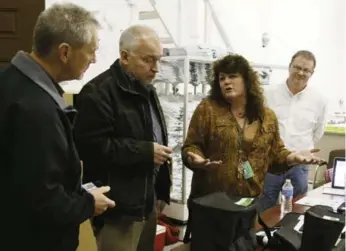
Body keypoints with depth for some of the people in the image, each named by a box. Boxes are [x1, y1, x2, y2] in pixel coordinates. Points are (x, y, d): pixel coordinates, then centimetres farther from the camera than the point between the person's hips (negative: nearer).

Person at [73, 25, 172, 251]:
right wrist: (146, 151, -20)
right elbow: (92, 146, -25)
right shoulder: (99, 92, -15)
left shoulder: (147, 90, 15)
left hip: (147, 202, 9)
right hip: (119, 208, -9)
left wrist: (160, 189, 17)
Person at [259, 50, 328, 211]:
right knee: (265, 213, 11)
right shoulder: (270, 94, -4)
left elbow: (317, 133, 12)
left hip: (299, 166, 1)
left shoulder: (318, 101, -1)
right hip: (270, 163, -1)